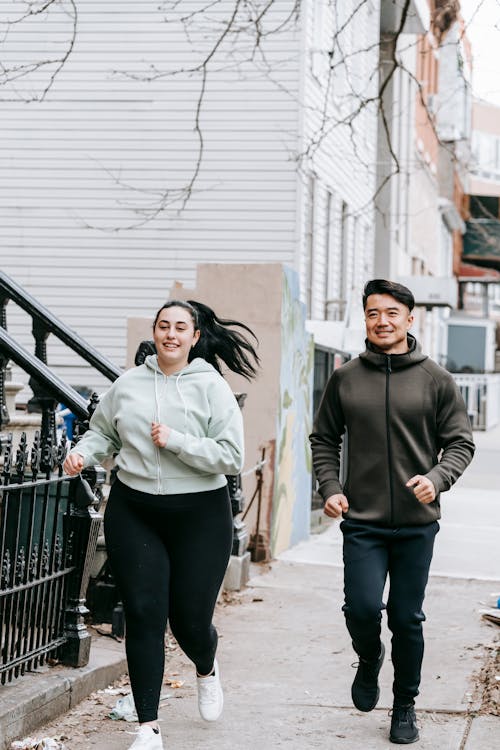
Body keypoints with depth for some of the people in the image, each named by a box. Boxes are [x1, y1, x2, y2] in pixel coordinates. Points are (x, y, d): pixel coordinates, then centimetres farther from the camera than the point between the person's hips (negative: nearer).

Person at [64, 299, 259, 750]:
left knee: (190, 620, 5)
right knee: (143, 616, -2)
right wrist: (83, 454, -3)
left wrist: (174, 441, -17)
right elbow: (102, 432, 17)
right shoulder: (128, 385, 4)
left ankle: (207, 670, 44)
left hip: (199, 515, -2)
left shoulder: (211, 388, -6)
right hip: (134, 514, 2)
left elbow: (232, 457, -12)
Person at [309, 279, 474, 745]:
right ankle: (368, 660, 22)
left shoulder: (435, 380, 0)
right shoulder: (345, 379, 4)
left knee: (407, 620, 6)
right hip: (362, 522, 0)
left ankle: (405, 706, 26)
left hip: (416, 523, 0)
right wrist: (329, 488, -2)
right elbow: (324, 439, 13)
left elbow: (460, 442, 2)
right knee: (361, 609, -12)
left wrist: (436, 479, -16)